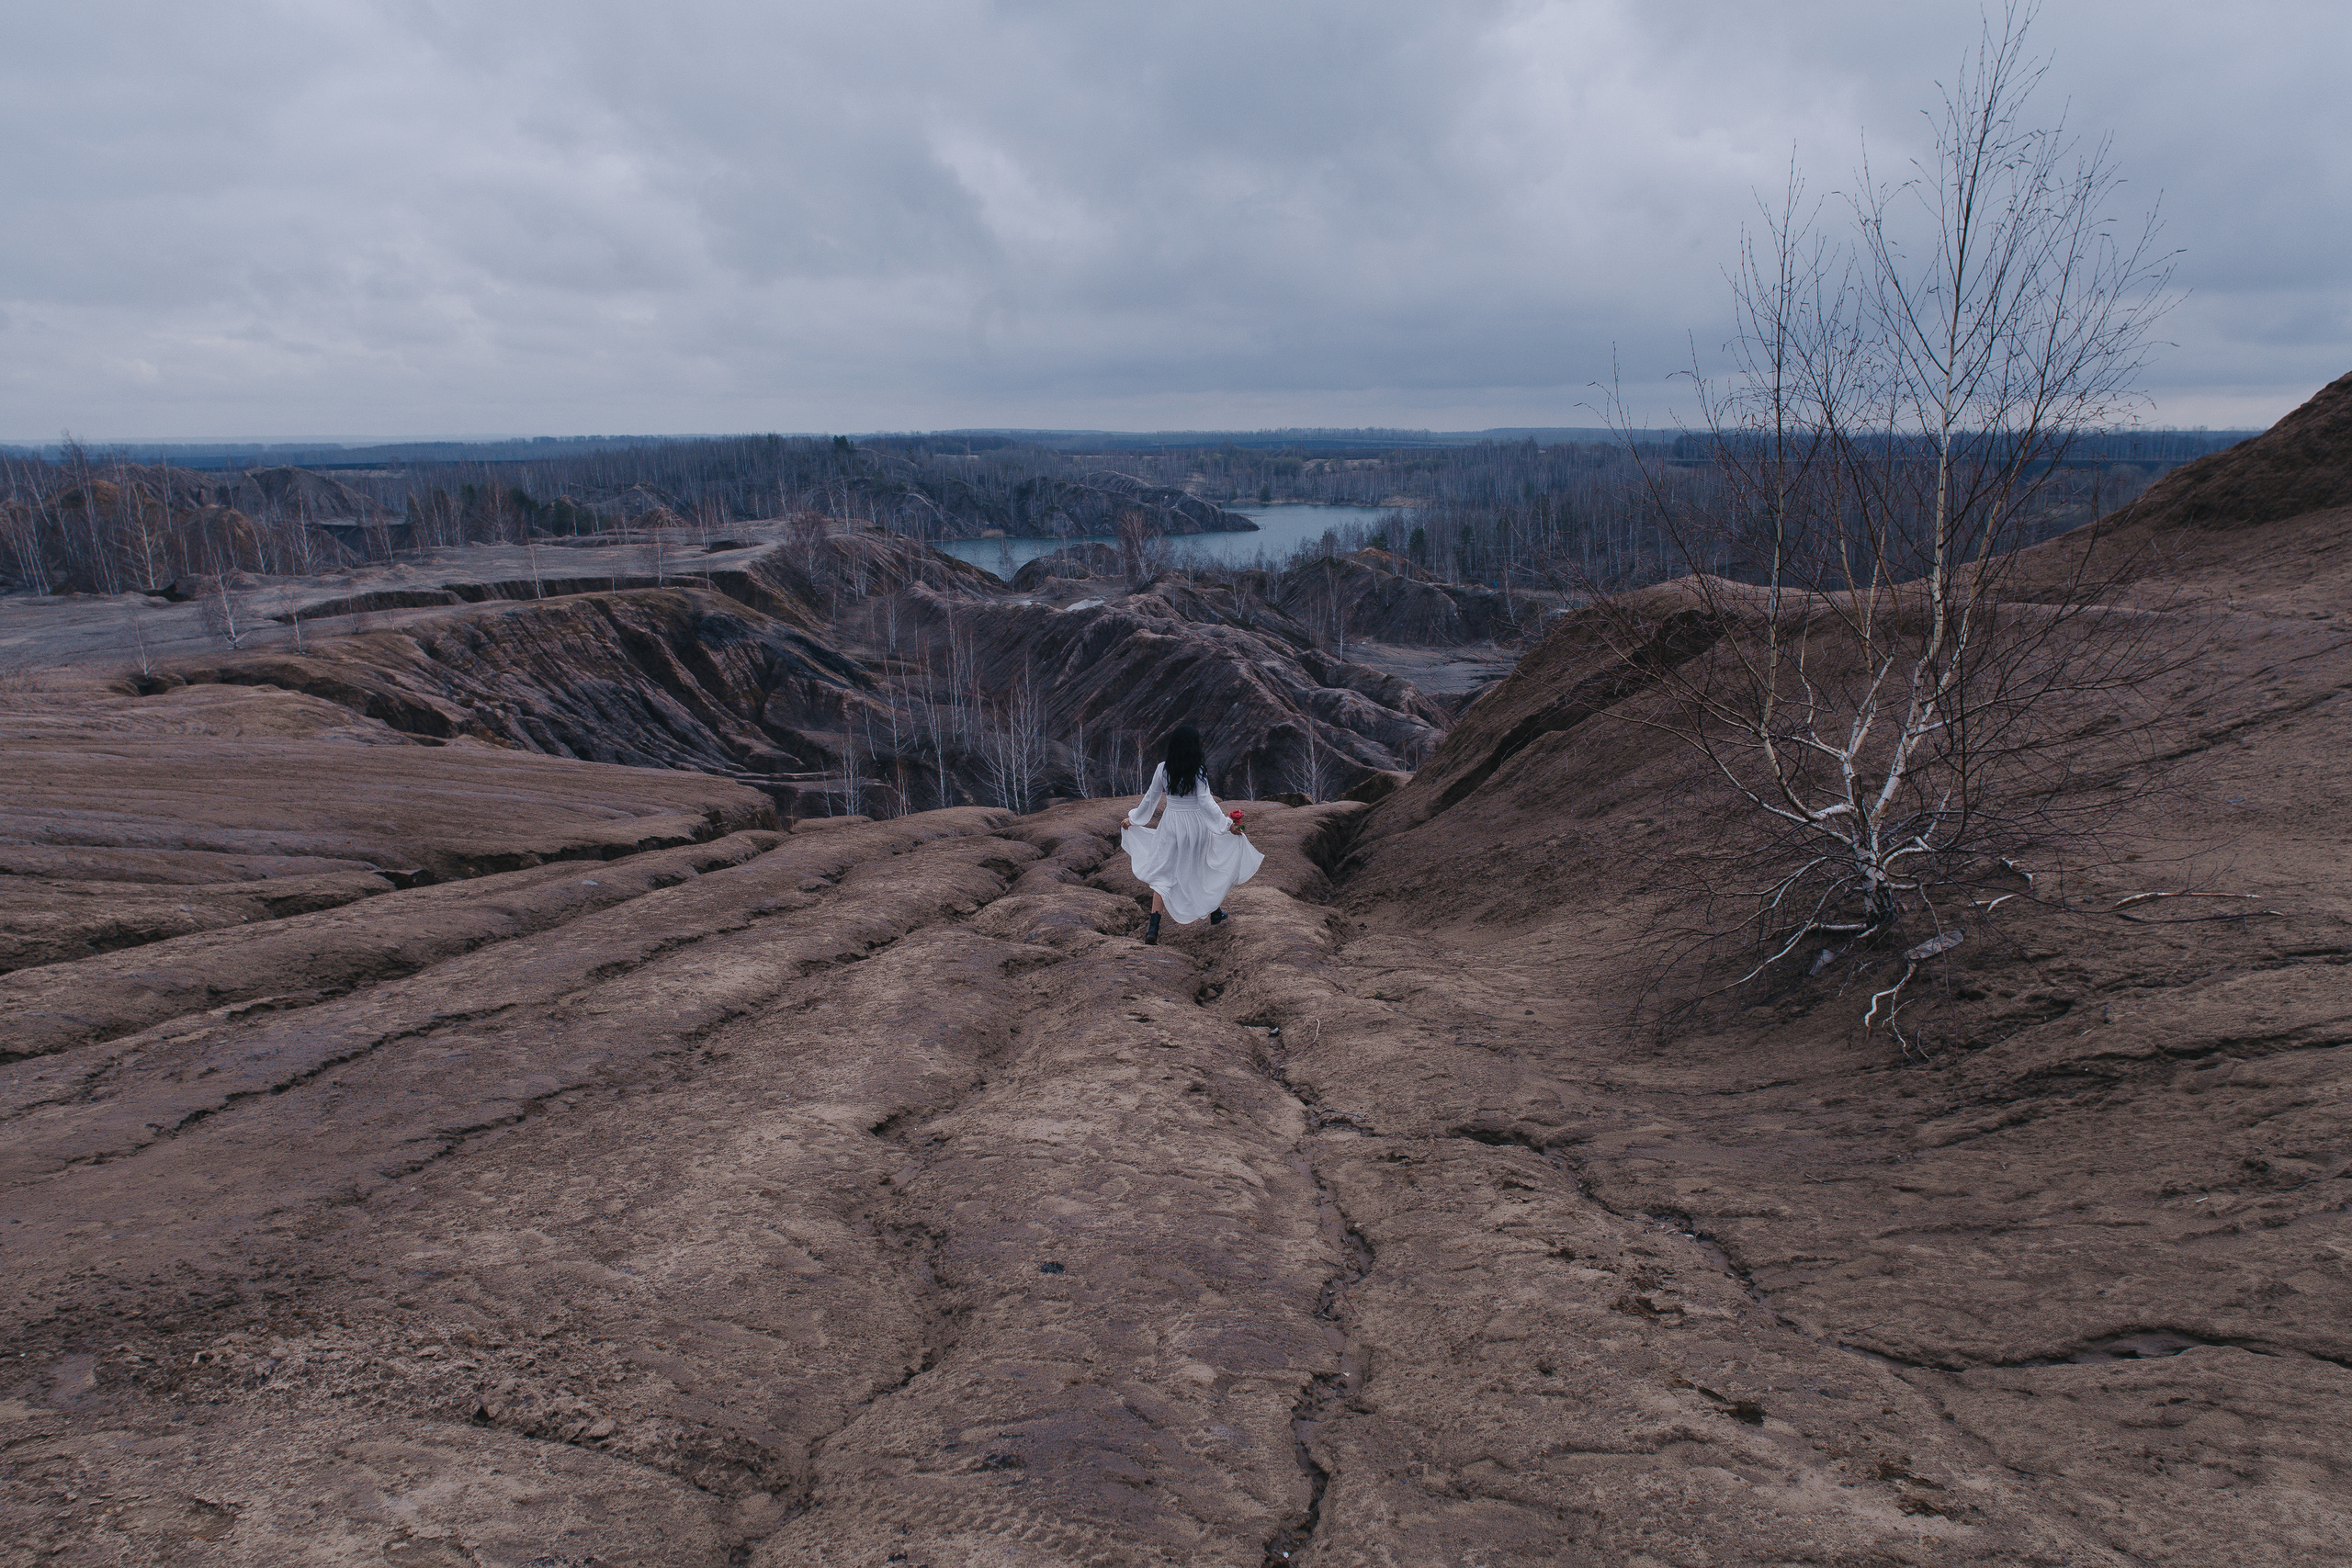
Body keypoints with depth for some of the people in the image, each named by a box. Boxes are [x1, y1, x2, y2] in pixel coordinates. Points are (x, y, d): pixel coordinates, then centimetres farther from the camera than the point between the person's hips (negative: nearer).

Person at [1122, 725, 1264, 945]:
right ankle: (1215, 914, 39)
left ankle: (1153, 928, -9)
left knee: (1162, 873, 2)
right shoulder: (1198, 770, -14)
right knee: (1205, 868, 20)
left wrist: (1133, 819, 18)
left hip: (1171, 824, 1)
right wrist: (1226, 824, -14)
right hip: (1196, 824, -1)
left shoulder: (1163, 769, -5)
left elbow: (1150, 798, 4)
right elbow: (1205, 802, -18)